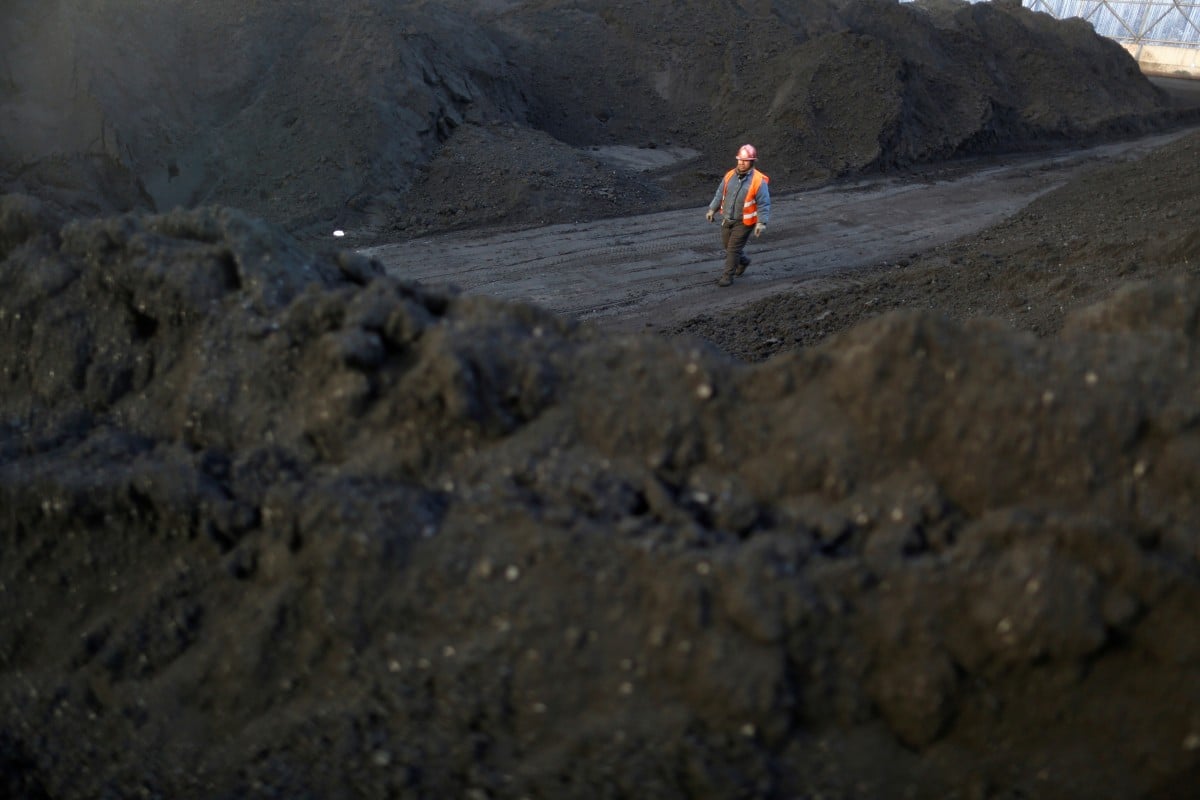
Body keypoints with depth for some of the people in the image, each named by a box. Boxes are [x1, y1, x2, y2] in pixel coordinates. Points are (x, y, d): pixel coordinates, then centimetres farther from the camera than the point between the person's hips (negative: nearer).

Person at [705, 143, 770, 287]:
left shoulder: (758, 181, -17)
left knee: (734, 248, -2)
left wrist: (762, 222, -22)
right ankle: (743, 261, 45)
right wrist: (712, 210, 9)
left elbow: (764, 204, -16)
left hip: (744, 222, -6)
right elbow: (720, 194, 10)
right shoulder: (730, 175, -2)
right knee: (727, 245, 19)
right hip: (727, 219, 6)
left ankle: (728, 276, 11)